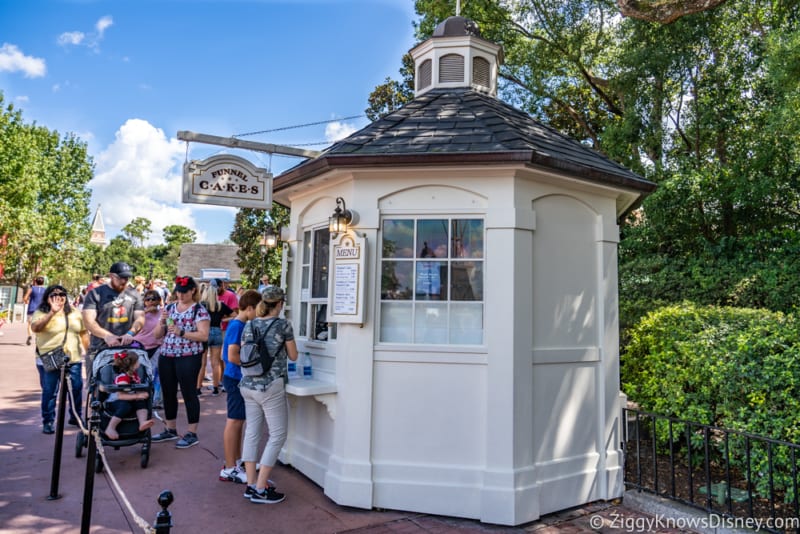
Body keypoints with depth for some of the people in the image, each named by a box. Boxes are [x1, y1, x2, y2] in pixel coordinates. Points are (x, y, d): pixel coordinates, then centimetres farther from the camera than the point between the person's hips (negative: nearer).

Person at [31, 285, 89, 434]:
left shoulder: (75, 313, 9)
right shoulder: (41, 313, -5)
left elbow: (83, 332, 14)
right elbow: (35, 328, -25)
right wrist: (52, 312, -33)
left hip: (73, 359, 4)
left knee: (76, 388, 9)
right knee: (49, 391, 3)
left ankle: (75, 417, 25)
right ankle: (48, 422, 15)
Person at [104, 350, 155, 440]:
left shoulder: (135, 374, 2)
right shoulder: (122, 378, -23)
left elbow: (138, 390, 4)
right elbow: (121, 396, -32)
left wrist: (142, 393, -19)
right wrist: (137, 396, -36)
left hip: (129, 401, 7)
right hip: (114, 402, -7)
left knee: (141, 401, -20)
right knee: (125, 406, -37)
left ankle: (143, 422, -35)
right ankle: (110, 428, -27)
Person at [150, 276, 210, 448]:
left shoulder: (199, 310, -6)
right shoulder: (169, 308, 11)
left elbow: (204, 336, -15)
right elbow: (157, 335, 12)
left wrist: (181, 332, -22)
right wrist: (162, 321, -7)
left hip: (188, 358, -6)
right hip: (166, 357, 6)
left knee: (189, 394, -1)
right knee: (168, 393, 13)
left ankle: (192, 434, 8)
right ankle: (170, 430, 29)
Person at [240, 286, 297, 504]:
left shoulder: (249, 326, 5)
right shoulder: (283, 325, -9)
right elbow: (293, 356, 1)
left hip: (248, 386, 6)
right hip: (271, 387, -6)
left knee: (252, 433, 14)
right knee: (277, 435, 4)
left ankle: (251, 485, 22)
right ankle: (260, 490, 5)